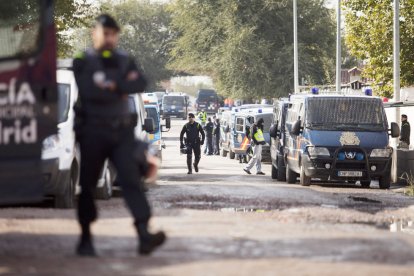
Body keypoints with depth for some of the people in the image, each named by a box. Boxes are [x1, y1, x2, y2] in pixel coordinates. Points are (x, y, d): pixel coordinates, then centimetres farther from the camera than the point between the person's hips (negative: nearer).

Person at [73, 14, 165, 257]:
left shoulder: (125, 61, 13)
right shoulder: (83, 62, 1)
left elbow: (141, 83, -4)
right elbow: (89, 91, -17)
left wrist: (112, 85, -14)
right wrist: (124, 87, -8)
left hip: (121, 130, 3)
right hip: (93, 130, -2)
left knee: (131, 179, -11)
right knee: (88, 184, 4)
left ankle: (144, 235, -22)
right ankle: (86, 239, 14)